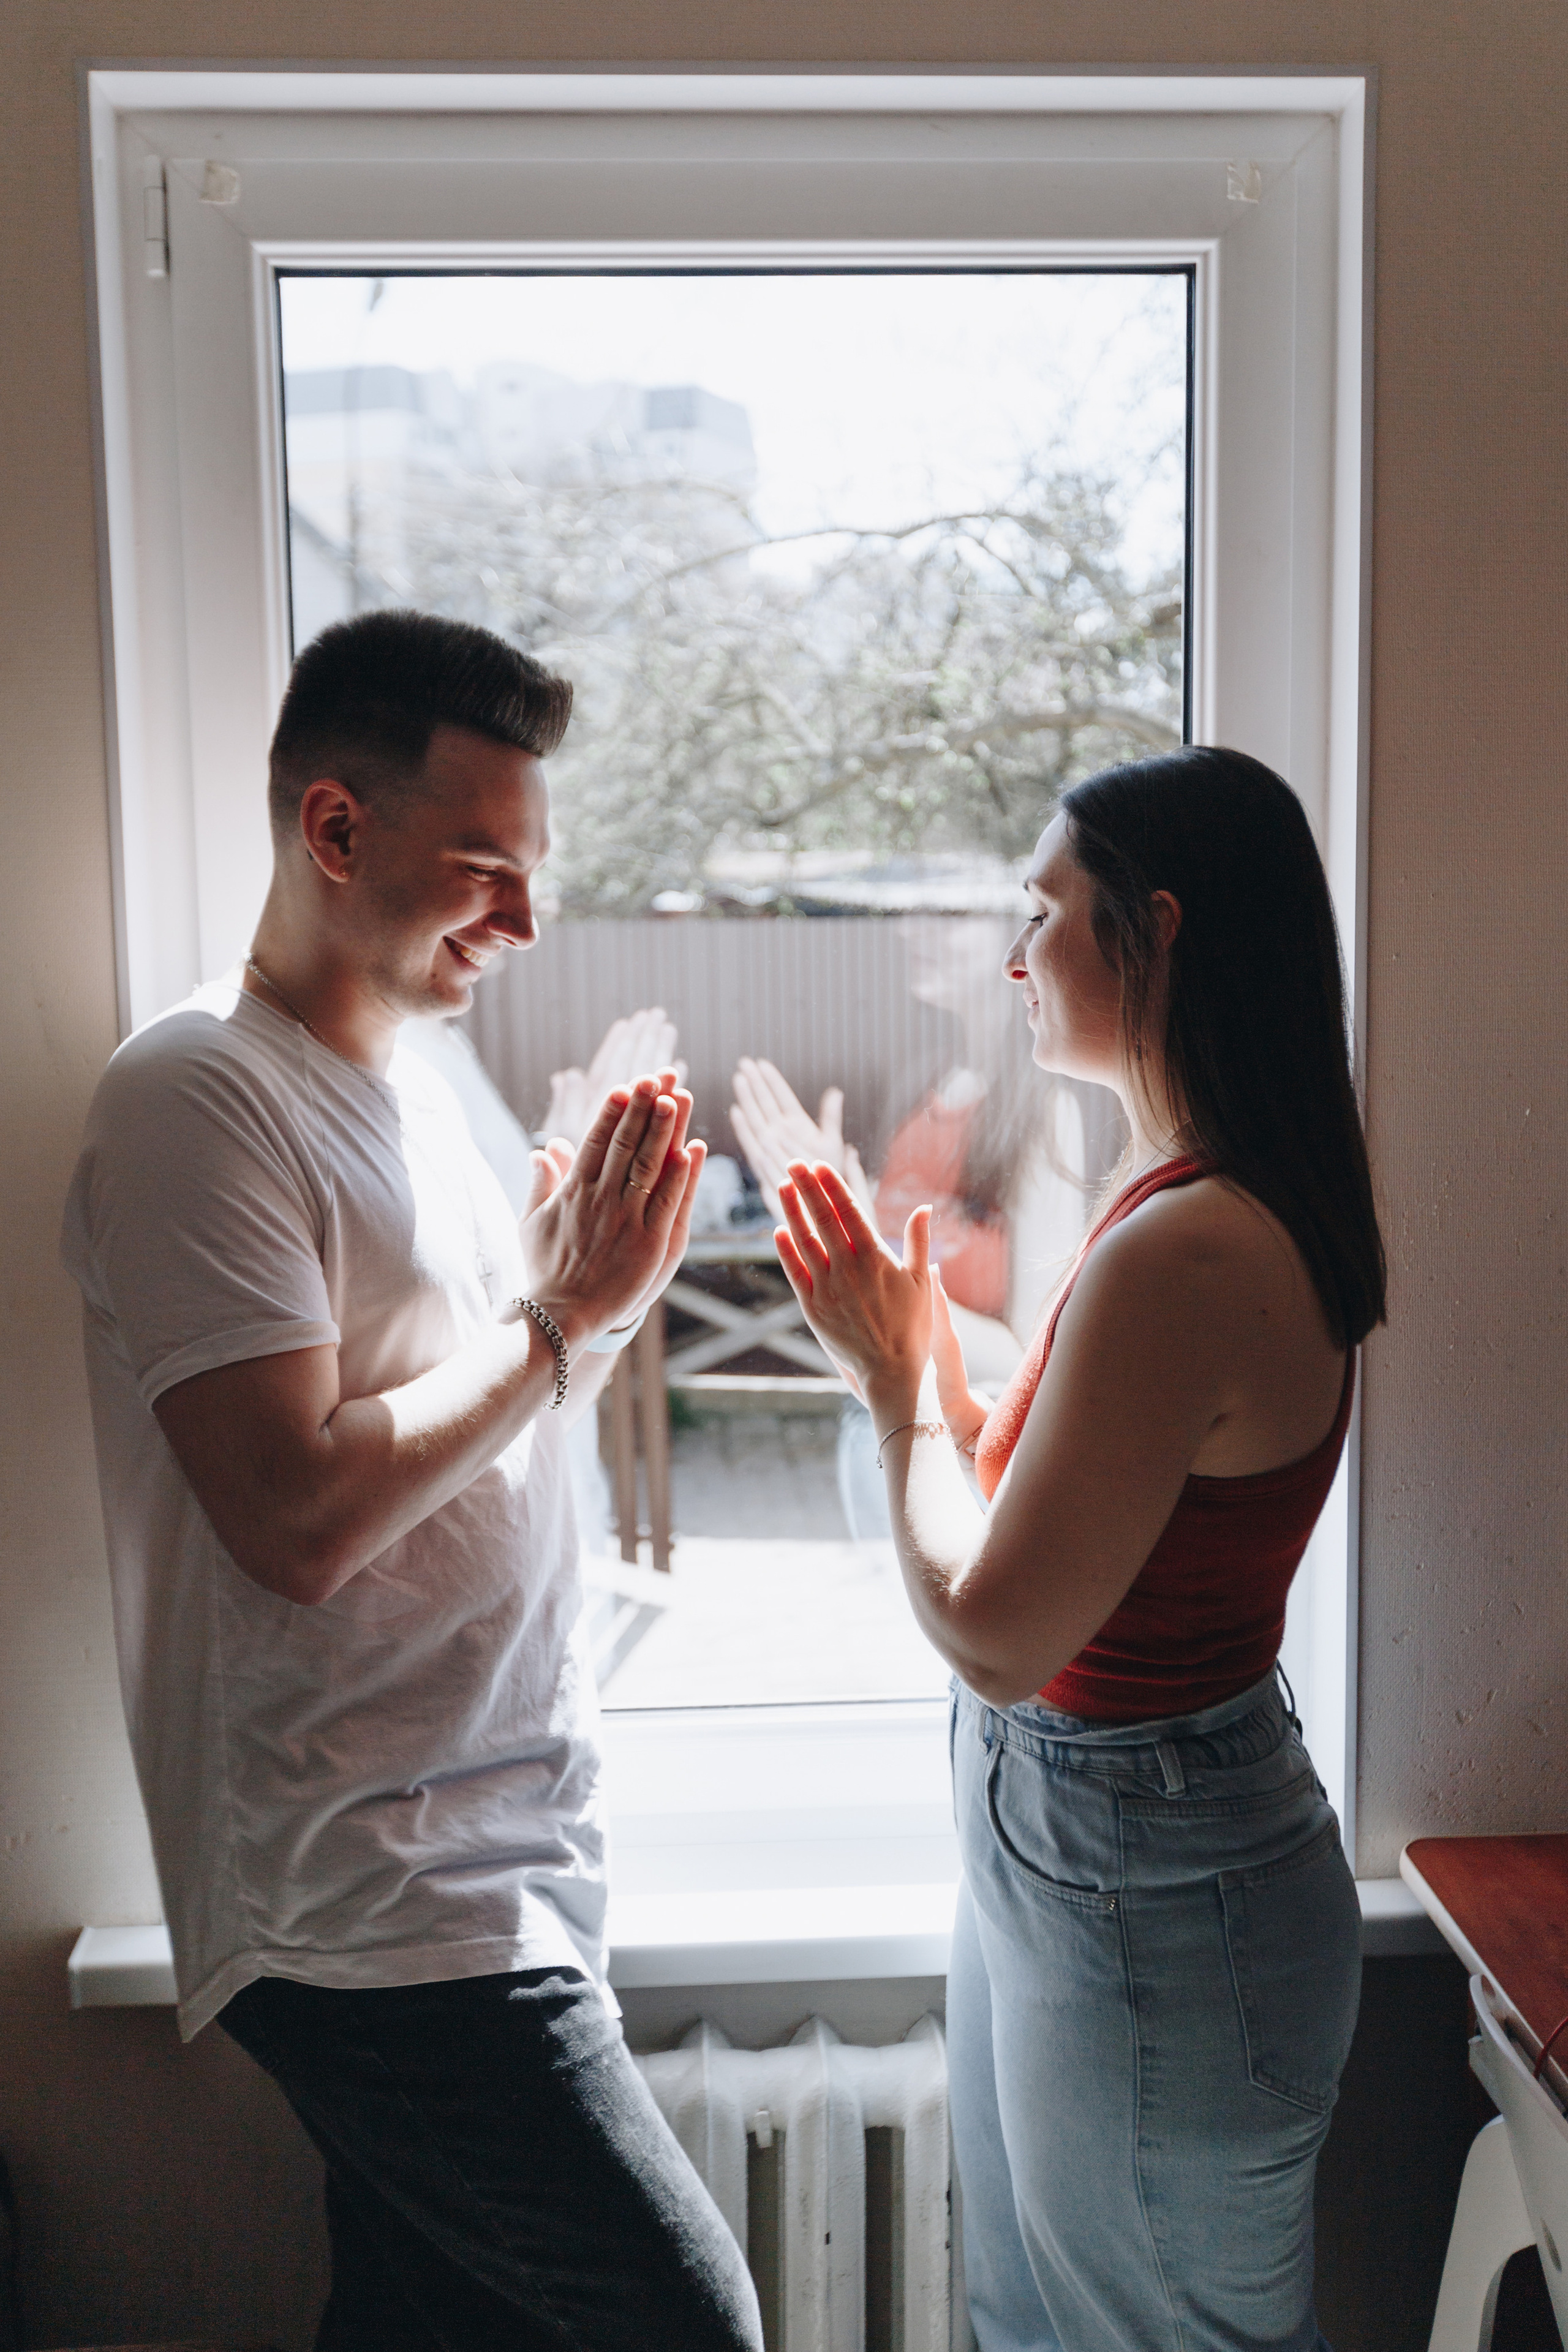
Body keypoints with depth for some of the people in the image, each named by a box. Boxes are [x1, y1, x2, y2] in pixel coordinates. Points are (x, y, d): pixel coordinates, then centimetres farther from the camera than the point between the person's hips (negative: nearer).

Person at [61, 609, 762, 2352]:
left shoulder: (407, 1086, 13)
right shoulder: (197, 1098, -16)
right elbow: (300, 1516, -24)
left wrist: (602, 1283, 2)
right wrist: (555, 1314, -15)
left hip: (497, 1862, 9)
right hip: (374, 1908, -8)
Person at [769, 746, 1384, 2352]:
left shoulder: (1184, 1254, -29)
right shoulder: (1228, 1209, 4)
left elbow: (995, 1634, -25)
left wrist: (897, 1381, -12)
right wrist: (920, 1353, 5)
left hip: (1146, 1898, -9)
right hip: (1058, 1850, 10)